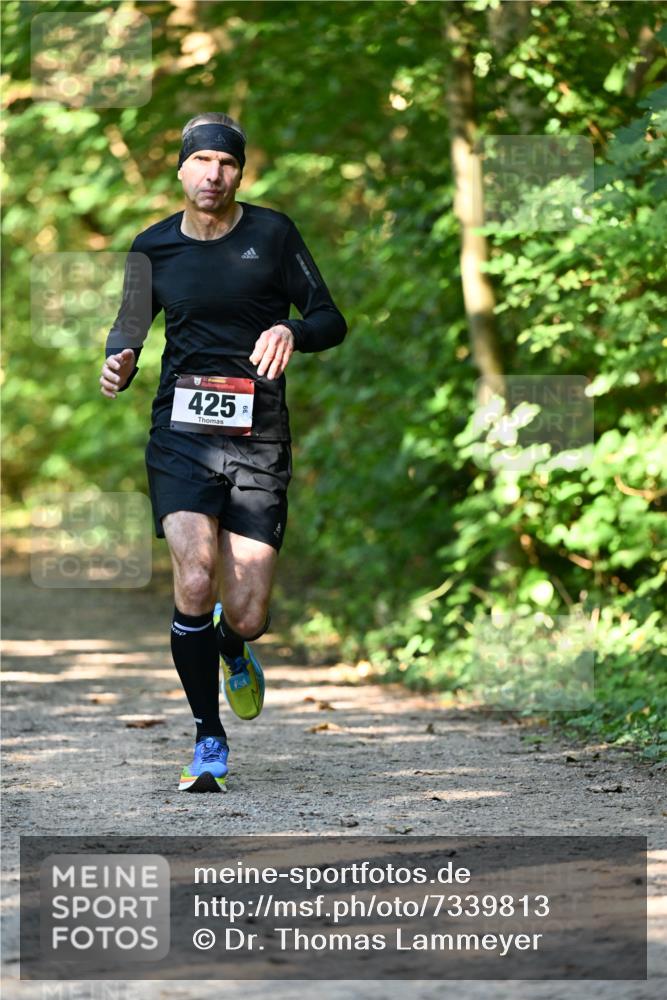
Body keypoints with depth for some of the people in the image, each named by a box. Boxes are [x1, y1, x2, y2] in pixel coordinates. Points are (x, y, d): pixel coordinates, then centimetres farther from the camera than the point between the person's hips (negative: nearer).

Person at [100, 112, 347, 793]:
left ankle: (233, 650, 35)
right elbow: (131, 324, 18)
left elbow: (331, 321, 5)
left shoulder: (272, 234, 2)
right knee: (194, 583, -20)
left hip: (258, 436, -1)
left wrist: (292, 332, -17)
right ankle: (208, 741, -4)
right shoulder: (153, 247, 7)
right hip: (180, 431, 1)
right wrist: (118, 364, -5)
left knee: (245, 615, -6)